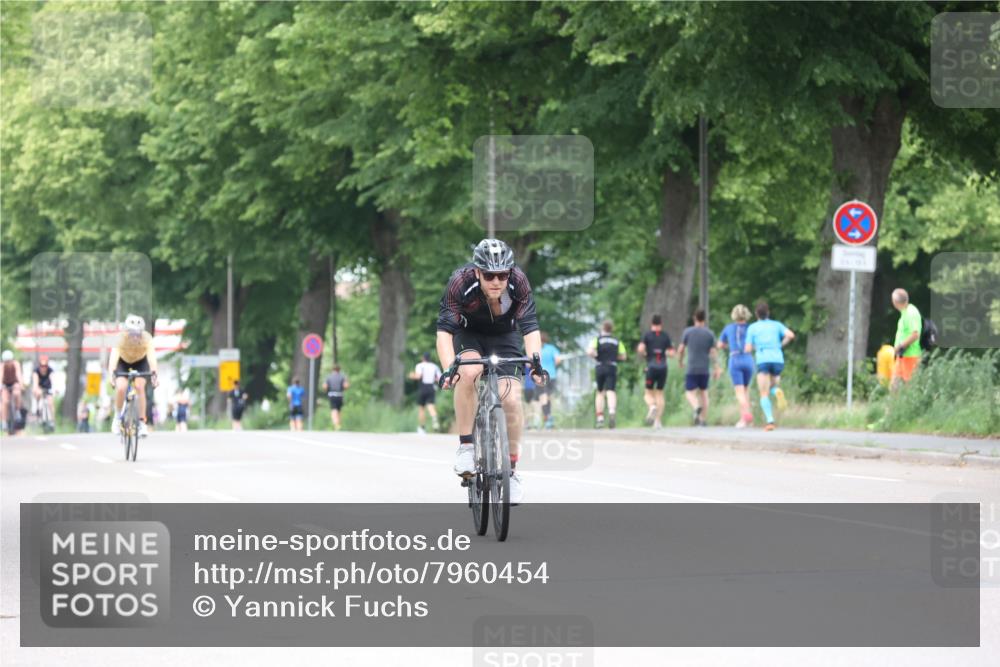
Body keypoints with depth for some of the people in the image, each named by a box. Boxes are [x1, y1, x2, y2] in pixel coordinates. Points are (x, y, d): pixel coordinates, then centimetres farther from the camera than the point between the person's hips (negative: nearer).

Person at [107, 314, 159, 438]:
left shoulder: (146, 338, -32)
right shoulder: (121, 338, -34)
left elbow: (151, 356, -44)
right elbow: (113, 356, -45)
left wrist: (153, 373, -60)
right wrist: (112, 374, -61)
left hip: (140, 362, 0)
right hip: (123, 362, 0)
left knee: (139, 387, -21)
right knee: (121, 388, -22)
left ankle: (142, 423, -11)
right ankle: (117, 417, 2)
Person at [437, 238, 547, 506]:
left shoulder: (518, 283, -29)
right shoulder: (461, 282, -33)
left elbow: (530, 327, -33)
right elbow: (444, 330, -36)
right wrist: (448, 368, -50)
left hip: (504, 335, 1)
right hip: (468, 334, -1)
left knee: (511, 399, -14)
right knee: (468, 372, -33)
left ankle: (512, 470, 3)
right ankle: (465, 447, -21)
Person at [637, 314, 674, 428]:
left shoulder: (647, 335, 1)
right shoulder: (666, 336, 6)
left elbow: (640, 349, -13)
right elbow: (671, 353, 2)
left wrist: (645, 355, 8)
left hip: (651, 367, -2)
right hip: (663, 367, 2)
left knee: (648, 394, 10)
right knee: (660, 393, 12)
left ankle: (652, 406, -24)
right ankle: (658, 420, 3)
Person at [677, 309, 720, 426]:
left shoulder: (688, 332, -4)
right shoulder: (710, 333, -1)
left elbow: (681, 349, 0)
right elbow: (713, 352, -5)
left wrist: (680, 362, 18)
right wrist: (717, 369, -4)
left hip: (691, 369, -2)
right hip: (705, 369, 2)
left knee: (690, 393, 4)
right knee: (703, 392, 16)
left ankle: (696, 407, -28)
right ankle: (703, 420, 14)